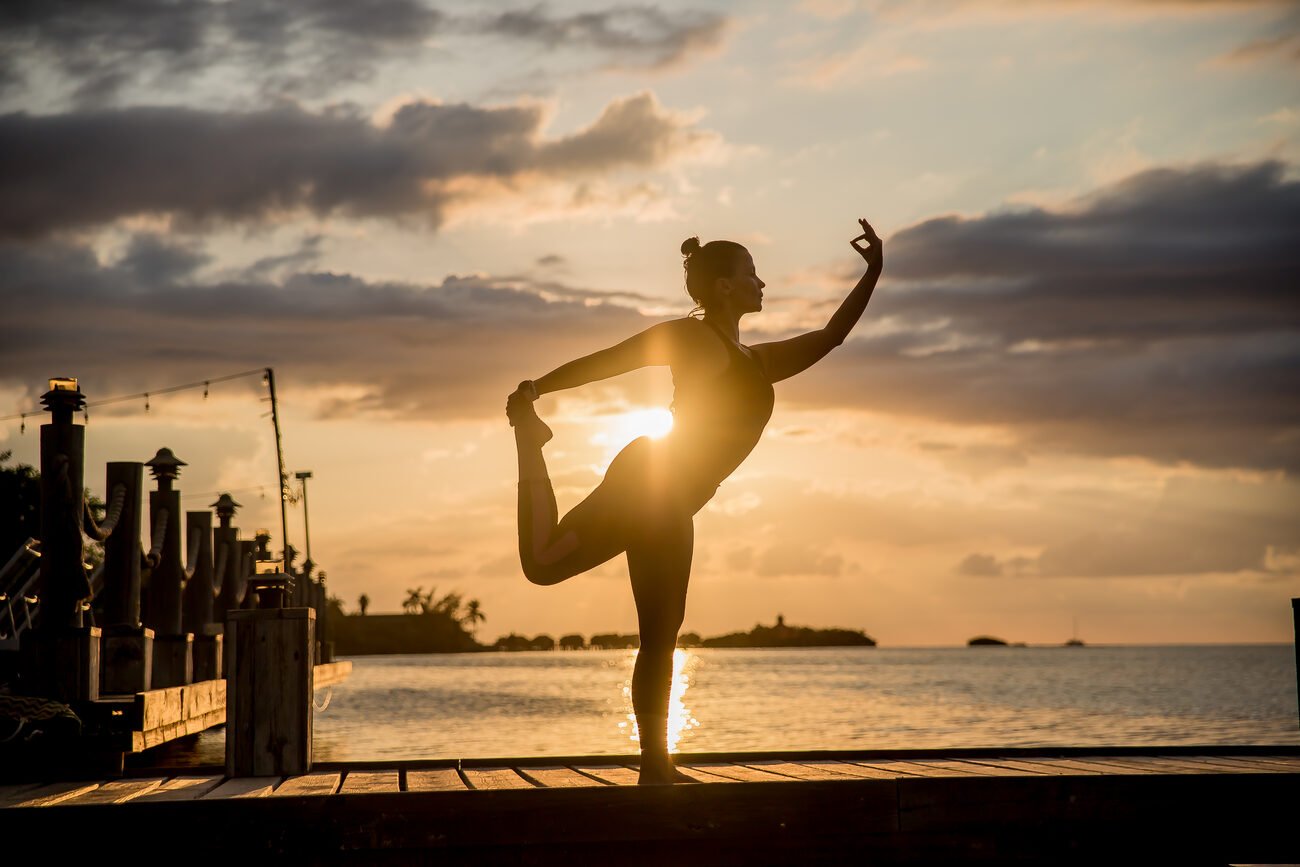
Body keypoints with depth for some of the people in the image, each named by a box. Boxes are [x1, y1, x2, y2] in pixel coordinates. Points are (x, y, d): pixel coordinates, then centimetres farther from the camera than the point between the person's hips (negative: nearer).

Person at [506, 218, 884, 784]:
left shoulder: (757, 362, 24)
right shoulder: (692, 336, 2)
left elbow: (830, 337, 27)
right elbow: (606, 360, 1)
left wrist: (873, 274, 21)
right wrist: (536, 389, -1)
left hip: (670, 510, 8)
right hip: (645, 483, -8)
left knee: (660, 639, 8)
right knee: (543, 563, -20)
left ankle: (656, 769, 11)